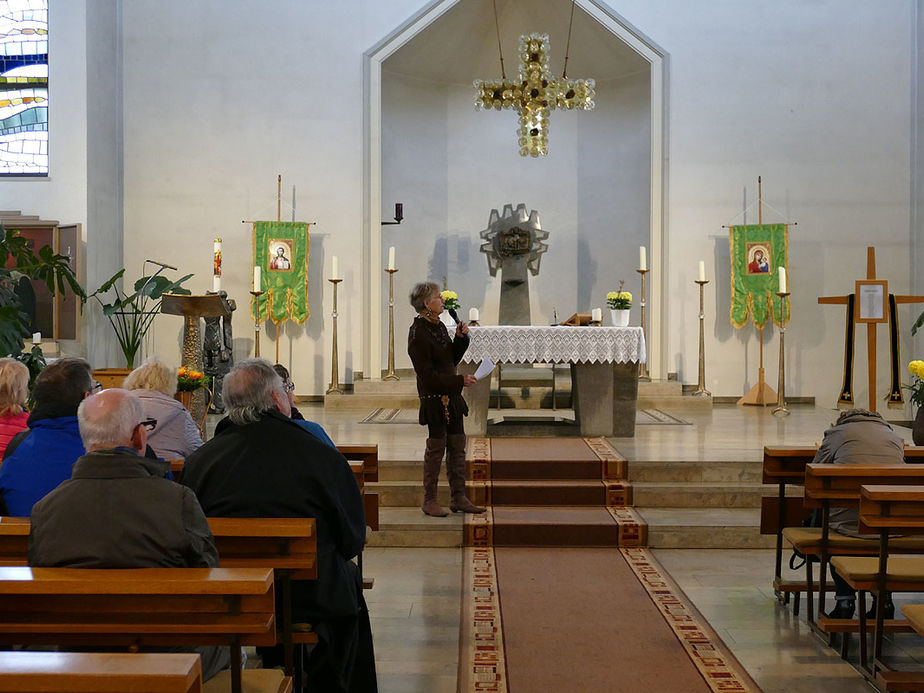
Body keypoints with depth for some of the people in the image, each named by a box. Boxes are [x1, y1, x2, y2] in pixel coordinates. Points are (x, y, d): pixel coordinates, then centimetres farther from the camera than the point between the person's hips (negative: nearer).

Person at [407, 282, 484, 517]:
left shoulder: (439, 326, 11)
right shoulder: (418, 334, -16)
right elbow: (428, 376, -19)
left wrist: (460, 338, 3)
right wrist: (460, 381, -18)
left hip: (451, 396, 9)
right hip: (434, 398, -9)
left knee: (457, 446, 10)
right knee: (436, 448, -1)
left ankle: (458, 498, 18)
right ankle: (429, 501, 10)